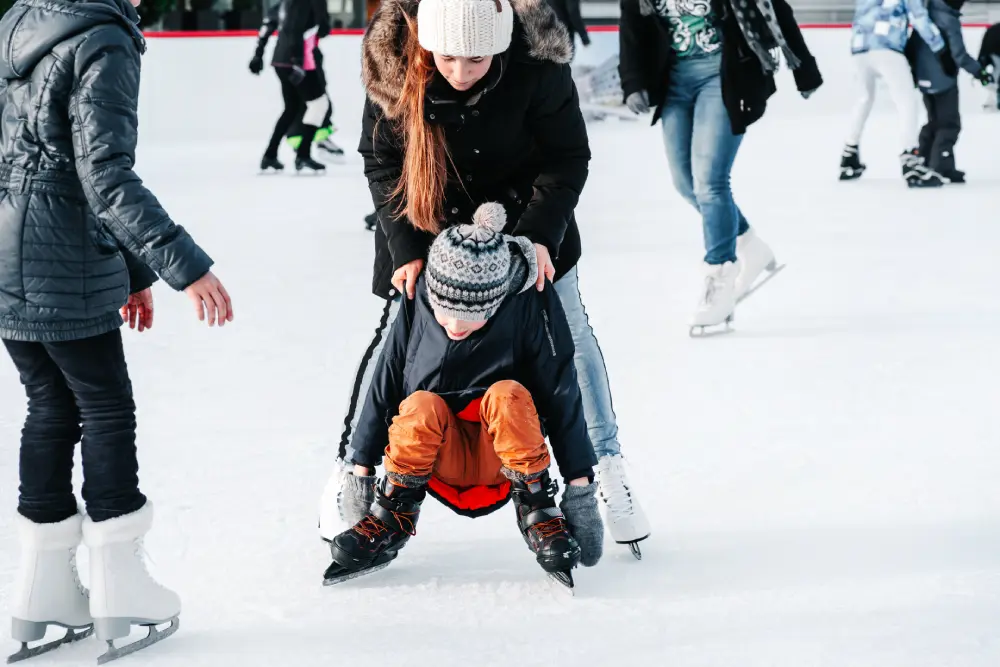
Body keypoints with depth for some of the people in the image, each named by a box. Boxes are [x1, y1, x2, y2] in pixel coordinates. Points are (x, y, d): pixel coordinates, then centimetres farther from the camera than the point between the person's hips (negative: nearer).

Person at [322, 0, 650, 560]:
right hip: (427, 222, 0)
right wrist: (407, 249, -21)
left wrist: (541, 236, -28)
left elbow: (569, 155, -17)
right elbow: (382, 163, -14)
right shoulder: (391, 65, -27)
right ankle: (352, 467, 14)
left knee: (566, 329, 2)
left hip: (521, 213, 0)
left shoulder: (538, 64, -30)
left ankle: (606, 464, 16)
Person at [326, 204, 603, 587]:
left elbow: (562, 397, -13)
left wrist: (580, 485, -14)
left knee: (508, 395, -31)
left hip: (504, 462, -1)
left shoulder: (529, 307, -17)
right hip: (441, 463, 1)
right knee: (422, 405, -30)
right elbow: (384, 387, -2)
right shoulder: (416, 308, -11)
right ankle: (391, 518, -11)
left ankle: (539, 514, -16)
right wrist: (361, 470, 1)